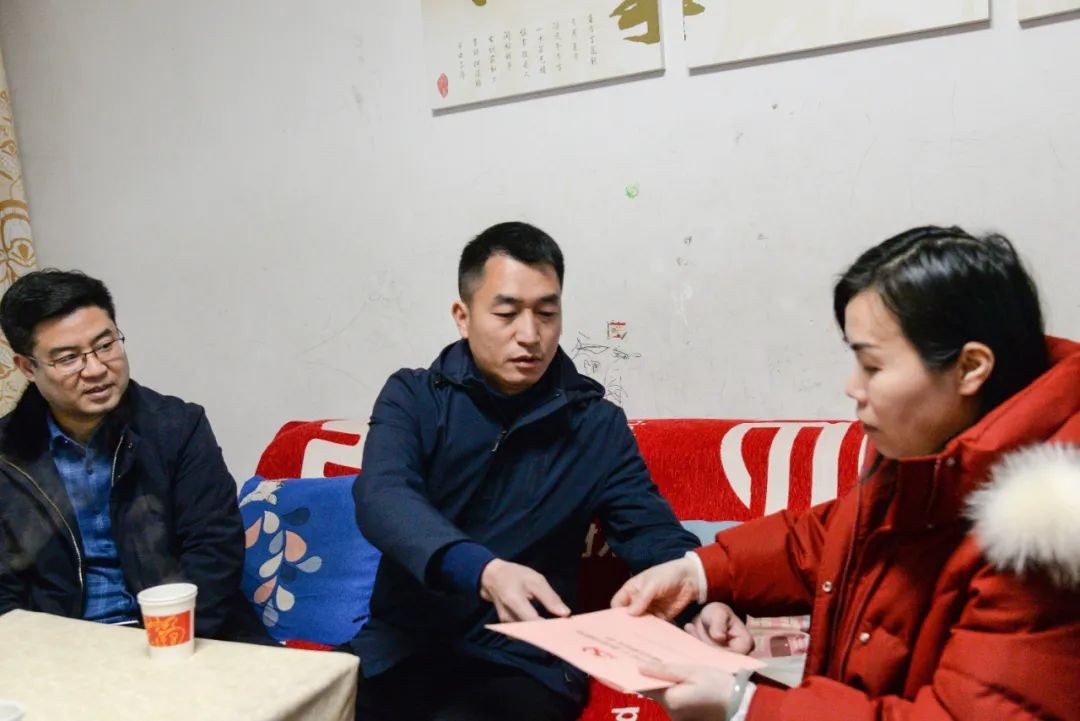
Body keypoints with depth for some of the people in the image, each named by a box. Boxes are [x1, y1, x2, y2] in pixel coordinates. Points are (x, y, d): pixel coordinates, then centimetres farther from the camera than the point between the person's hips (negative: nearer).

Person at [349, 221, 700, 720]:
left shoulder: (598, 426, 2)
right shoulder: (412, 397, 1)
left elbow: (657, 538, -1)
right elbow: (383, 497, -16)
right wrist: (482, 570, -36)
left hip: (521, 661, -1)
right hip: (401, 645, 2)